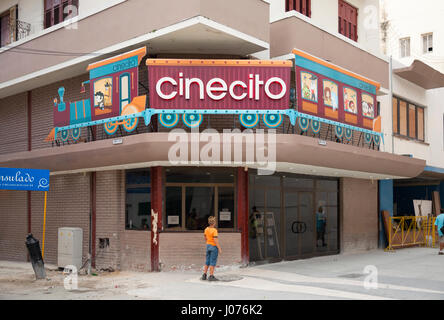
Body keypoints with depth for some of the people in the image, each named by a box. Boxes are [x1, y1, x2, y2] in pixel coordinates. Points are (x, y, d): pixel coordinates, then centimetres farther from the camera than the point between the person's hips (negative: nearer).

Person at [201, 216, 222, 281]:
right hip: (214, 247, -7)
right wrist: (219, 248, -17)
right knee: (212, 262, -2)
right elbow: (215, 240, -23)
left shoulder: (206, 229, 3)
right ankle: (211, 276, 0)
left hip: (208, 246, 7)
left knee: (207, 261, 13)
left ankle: (204, 275, 14)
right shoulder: (214, 230, -20)